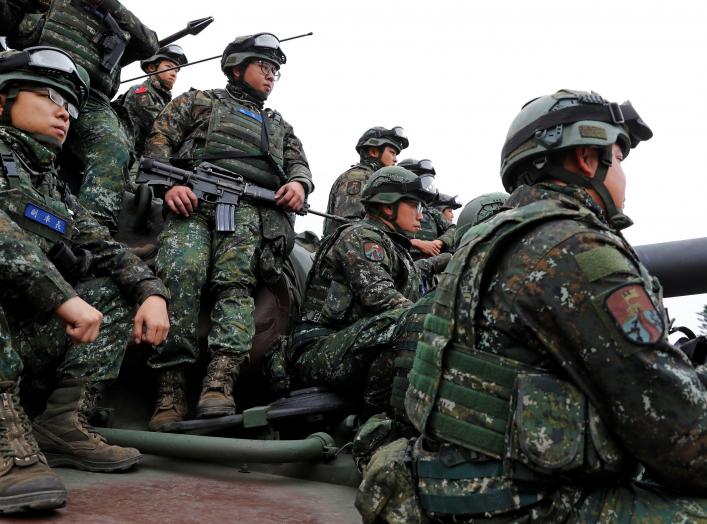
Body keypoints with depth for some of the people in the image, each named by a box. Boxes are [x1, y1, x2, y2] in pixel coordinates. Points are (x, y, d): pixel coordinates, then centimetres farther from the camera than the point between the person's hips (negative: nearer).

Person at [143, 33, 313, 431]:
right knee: (181, 274, -30)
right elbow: (159, 140, 15)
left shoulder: (280, 126, 38)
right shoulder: (198, 102, 28)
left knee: (236, 283, -26)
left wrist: (298, 183, -1)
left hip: (250, 208, 2)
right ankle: (172, 392, -31)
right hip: (194, 199, -2)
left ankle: (220, 386, -41)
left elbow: (300, 165, 25)